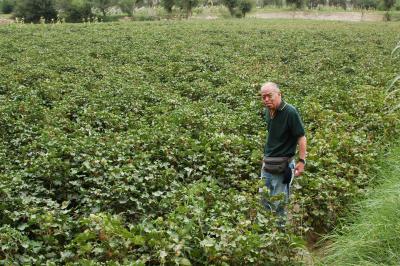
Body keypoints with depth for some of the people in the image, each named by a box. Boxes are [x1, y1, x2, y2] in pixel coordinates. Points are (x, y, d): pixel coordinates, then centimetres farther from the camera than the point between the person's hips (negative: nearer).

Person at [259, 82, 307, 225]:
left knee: (279, 203, 2)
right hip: (267, 163, 7)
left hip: (283, 164, -7)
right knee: (263, 198, 16)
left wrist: (302, 161, -20)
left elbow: (301, 137, -16)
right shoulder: (266, 112, 4)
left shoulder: (290, 112, -18)